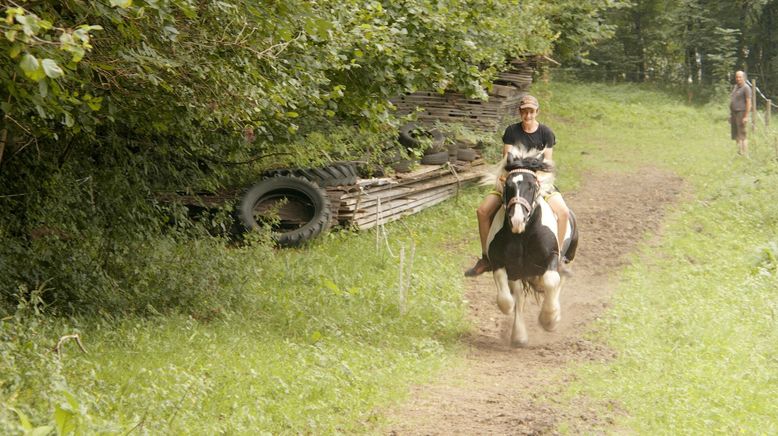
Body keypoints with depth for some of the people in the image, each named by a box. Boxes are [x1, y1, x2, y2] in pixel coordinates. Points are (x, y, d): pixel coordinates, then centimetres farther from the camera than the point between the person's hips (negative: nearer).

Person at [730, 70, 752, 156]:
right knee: (736, 136, 10)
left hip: (741, 114, -9)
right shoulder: (735, 87, 15)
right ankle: (739, 152, 16)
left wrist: (746, 117, -21)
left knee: (742, 136, -10)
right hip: (734, 113, 9)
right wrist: (731, 115, 17)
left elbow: (748, 102, -15)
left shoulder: (746, 88, -11)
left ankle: (744, 154, -8)